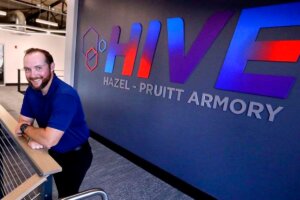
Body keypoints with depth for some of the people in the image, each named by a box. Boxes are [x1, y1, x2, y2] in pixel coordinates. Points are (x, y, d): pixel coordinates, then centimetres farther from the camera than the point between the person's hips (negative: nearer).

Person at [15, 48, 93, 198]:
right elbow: (24, 121, -2)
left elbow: (49, 140, -37)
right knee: (61, 191, 28)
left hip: (75, 156, -7)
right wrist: (32, 138, -24)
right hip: (54, 153, 7)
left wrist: (25, 128, -18)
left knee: (67, 195, 14)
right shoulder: (31, 91, -7)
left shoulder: (65, 95, -34)